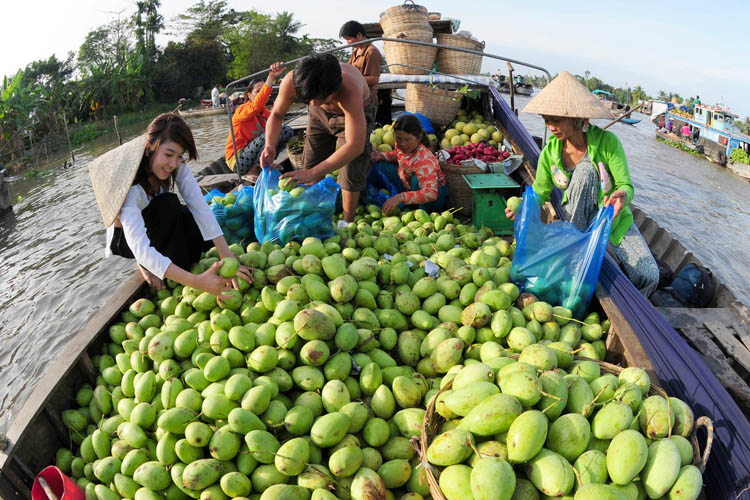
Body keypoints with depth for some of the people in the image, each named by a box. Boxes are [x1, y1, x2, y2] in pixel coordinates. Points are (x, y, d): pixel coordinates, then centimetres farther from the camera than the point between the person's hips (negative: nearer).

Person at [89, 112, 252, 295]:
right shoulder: (129, 184, -38)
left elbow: (200, 207, -28)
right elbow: (140, 247, -47)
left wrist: (227, 257, -40)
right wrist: (195, 281, -59)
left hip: (154, 226, 6)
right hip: (125, 239, -5)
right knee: (168, 204, -32)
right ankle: (146, 265, -12)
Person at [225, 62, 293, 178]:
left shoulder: (265, 112, 9)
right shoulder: (242, 110, -16)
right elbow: (256, 107, -38)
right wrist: (271, 77, -46)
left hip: (253, 154, 7)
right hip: (238, 161, -7)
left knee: (287, 130, -2)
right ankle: (253, 172, -15)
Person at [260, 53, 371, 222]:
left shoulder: (349, 90, -47)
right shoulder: (291, 81, -34)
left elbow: (355, 146, -48)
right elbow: (276, 114, -14)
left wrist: (312, 173, -51)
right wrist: (270, 146, -34)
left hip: (357, 112, -4)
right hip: (320, 114, 4)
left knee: (352, 172, -11)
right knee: (311, 163, 4)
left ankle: (347, 223, 7)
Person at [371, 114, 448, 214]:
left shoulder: (423, 159, -37)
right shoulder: (401, 145, -15)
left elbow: (431, 194, -49)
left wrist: (401, 197, -57)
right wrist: (382, 156, -8)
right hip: (407, 185, 7)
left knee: (417, 179, -39)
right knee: (381, 166, -4)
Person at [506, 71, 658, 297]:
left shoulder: (607, 142, -18)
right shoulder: (550, 153, -11)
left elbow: (626, 185, -19)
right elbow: (540, 193, -5)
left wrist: (623, 196, -44)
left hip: (616, 220, 0)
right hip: (578, 220, 0)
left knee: (648, 276, -20)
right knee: (585, 170, -30)